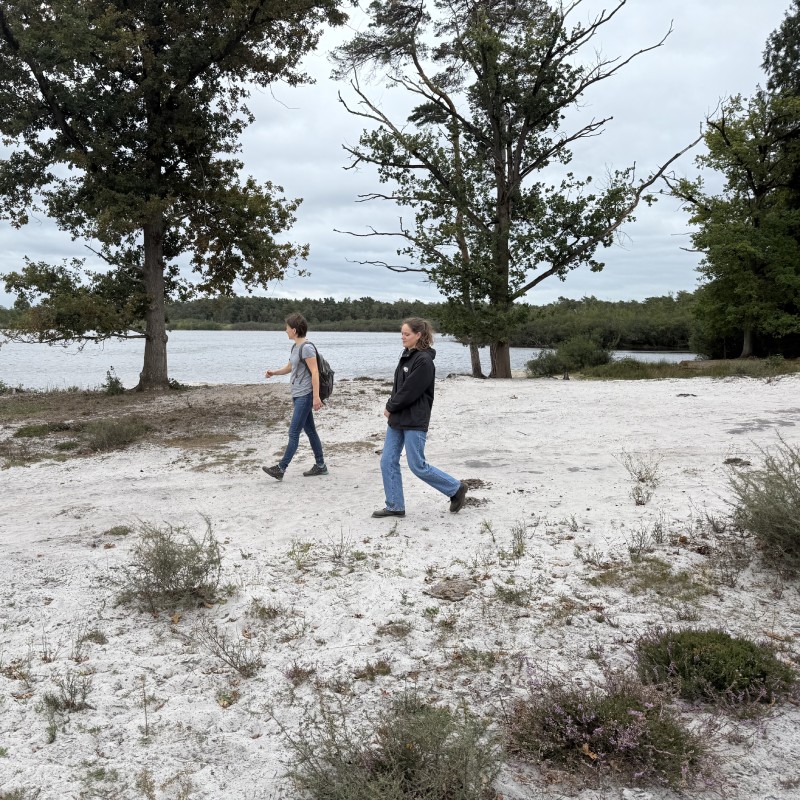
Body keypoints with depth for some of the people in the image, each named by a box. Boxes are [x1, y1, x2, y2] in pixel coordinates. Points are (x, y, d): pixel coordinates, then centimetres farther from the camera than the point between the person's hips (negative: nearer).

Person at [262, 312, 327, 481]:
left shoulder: (306, 347, -15)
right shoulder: (295, 347, 13)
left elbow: (315, 372, -18)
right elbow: (290, 367, 25)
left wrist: (316, 397, -22)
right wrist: (274, 372, 6)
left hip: (305, 396, -10)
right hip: (298, 395, 10)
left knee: (293, 433, -7)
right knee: (310, 430, 13)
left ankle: (281, 468, -6)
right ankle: (320, 465, 20)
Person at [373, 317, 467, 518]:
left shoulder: (424, 360, -17)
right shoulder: (406, 356, 11)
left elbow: (410, 392, -20)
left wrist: (390, 407, -9)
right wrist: (391, 407, 1)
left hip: (414, 422, -9)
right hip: (397, 420, 9)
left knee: (418, 466, -2)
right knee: (388, 462, 6)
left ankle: (456, 488, 16)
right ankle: (395, 506, 16)